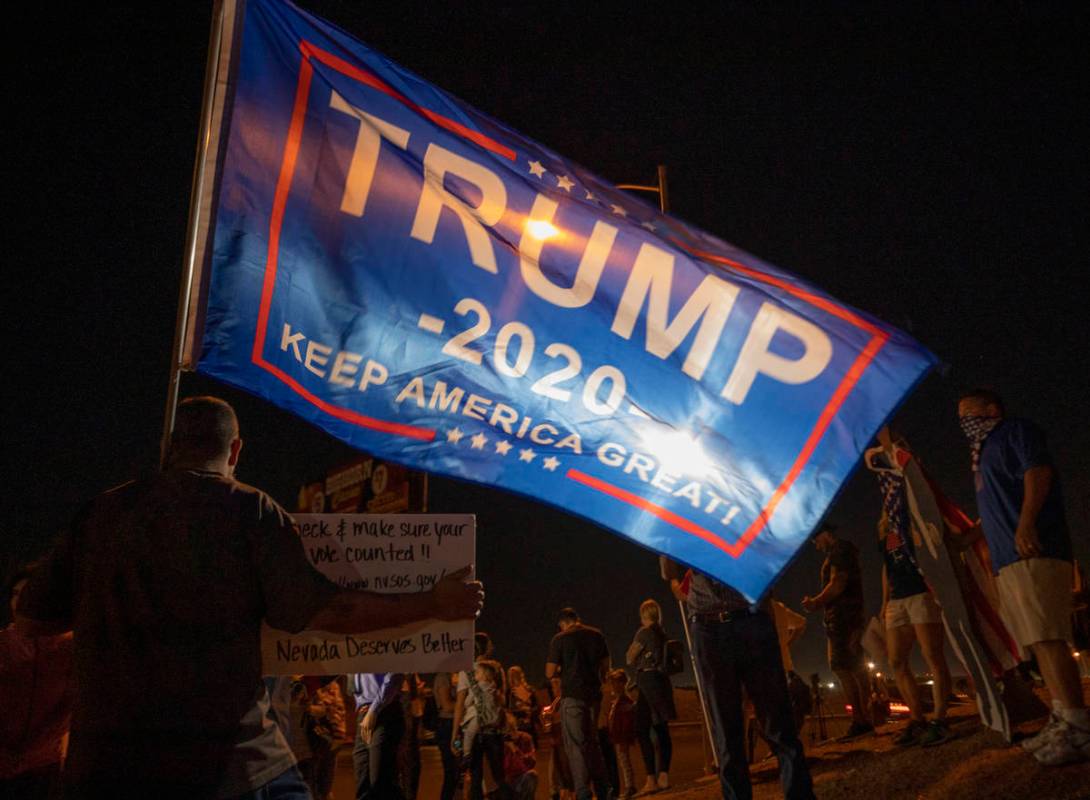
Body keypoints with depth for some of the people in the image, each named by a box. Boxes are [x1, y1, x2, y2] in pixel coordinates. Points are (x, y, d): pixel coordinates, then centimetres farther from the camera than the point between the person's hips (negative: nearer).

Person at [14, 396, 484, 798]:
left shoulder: (101, 512, 4)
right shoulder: (251, 511, -7)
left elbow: (31, 618, 10)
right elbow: (321, 611, -12)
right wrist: (434, 604, -4)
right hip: (226, 762, -3)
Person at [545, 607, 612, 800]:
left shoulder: (559, 639, -7)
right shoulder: (596, 635, 6)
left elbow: (550, 672, -7)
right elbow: (605, 666, 12)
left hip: (572, 696, -5)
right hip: (593, 694, 5)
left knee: (576, 744, 0)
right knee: (592, 742, 17)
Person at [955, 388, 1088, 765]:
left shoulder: (1015, 431, 3)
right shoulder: (987, 452, 29)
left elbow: (1038, 471, -14)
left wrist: (1026, 523, -25)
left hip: (1032, 553, -10)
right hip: (1009, 561, 10)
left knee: (1047, 637, -16)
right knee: (1039, 641, 7)